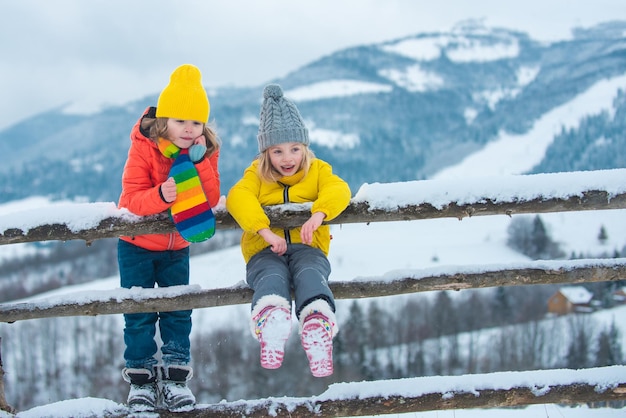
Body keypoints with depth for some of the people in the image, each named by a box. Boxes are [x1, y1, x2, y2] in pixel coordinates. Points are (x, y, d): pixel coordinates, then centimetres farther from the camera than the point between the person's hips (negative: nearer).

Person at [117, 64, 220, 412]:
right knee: (139, 313, 3)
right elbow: (131, 199, -26)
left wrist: (200, 162, -29)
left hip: (177, 247, 3)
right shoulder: (144, 148, -20)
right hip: (137, 245, -3)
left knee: (178, 311, 4)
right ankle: (141, 378, 15)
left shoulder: (206, 152, -9)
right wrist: (160, 195, -46)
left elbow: (211, 201, -17)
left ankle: (176, 377, 13)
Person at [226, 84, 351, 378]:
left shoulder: (317, 171, 16)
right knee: (272, 278, -36)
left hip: (307, 248, 0)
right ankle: (270, 329, -65)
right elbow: (238, 197, -8)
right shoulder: (257, 175, 15)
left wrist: (318, 214, -31)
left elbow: (338, 189, -7)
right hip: (265, 252, 0)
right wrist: (266, 231, -26)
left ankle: (317, 327, -61)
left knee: (310, 275, -36)